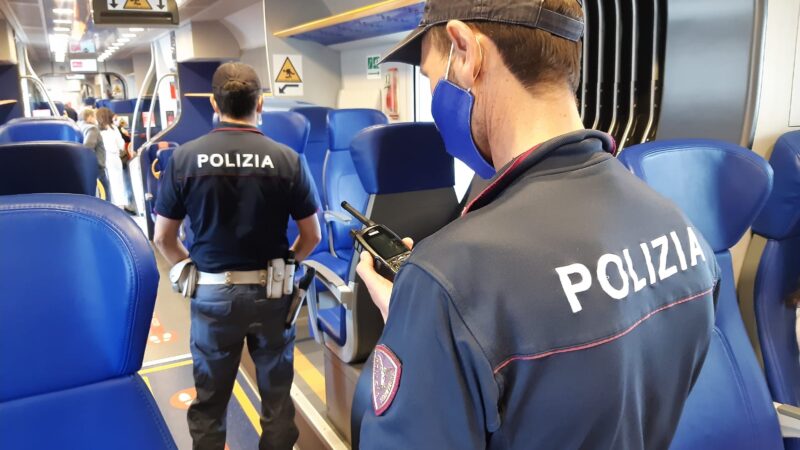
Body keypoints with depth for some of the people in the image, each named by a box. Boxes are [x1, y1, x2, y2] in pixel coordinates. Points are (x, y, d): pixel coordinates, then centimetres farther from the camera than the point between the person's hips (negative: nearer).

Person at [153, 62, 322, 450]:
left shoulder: (184, 158, -8)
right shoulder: (287, 159, -10)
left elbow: (163, 238, -1)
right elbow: (311, 236, -3)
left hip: (213, 293, 1)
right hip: (271, 293, 0)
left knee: (209, 401, 18)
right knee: (277, 395, 17)